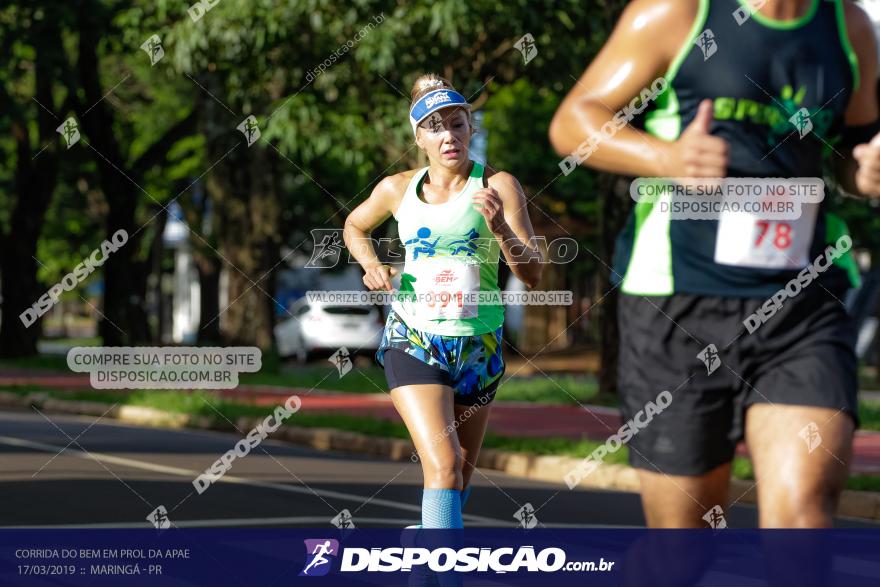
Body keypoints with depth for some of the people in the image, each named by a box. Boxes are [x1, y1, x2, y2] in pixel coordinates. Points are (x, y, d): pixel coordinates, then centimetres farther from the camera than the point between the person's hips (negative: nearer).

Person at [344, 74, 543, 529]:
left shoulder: (498, 186, -7)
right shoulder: (397, 189, 0)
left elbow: (532, 275, -13)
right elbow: (354, 226, 22)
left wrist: (500, 228, -30)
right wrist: (371, 265, 2)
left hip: (478, 346, 1)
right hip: (412, 340, -1)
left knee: (461, 471, 16)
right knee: (444, 465, -21)